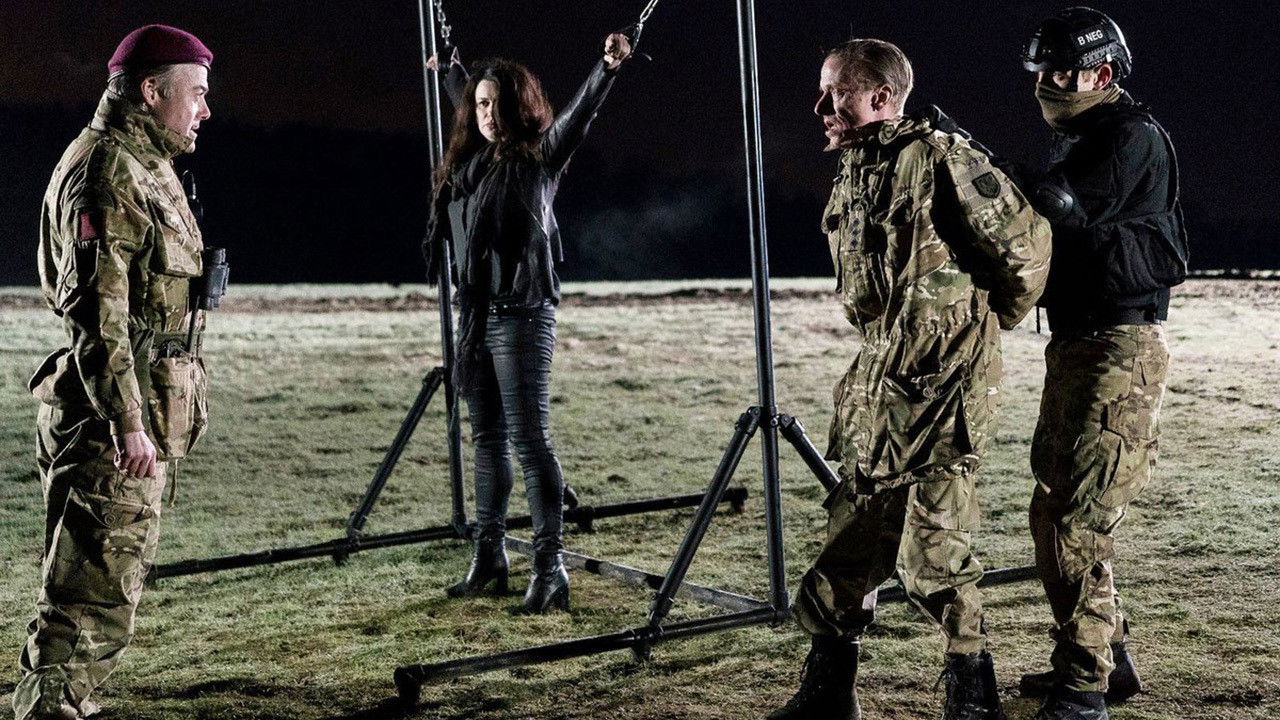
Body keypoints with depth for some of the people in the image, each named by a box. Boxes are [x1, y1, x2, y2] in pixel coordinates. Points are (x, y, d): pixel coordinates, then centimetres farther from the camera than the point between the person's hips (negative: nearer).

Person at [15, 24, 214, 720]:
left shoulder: (142, 166, 19)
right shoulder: (108, 172, -14)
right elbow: (97, 313, -22)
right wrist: (128, 423, -26)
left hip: (134, 413, 11)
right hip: (115, 418, -11)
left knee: (99, 583, 17)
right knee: (95, 590, -9)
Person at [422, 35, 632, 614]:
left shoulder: (538, 158, -5)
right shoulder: (470, 158, 12)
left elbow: (578, 116, -22)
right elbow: (464, 97, 33)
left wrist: (607, 67, -37)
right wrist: (450, 67, 51)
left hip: (521, 315, -7)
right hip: (475, 315, 7)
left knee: (529, 440, -10)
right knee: (486, 437, 13)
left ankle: (550, 569, -8)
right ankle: (488, 555, 23)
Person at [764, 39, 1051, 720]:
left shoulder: (937, 157, -11)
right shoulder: (850, 179, 15)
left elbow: (1026, 241, -7)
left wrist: (992, 319, 5)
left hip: (940, 384, -8)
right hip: (877, 381, 8)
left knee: (932, 548, -4)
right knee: (851, 541, 10)